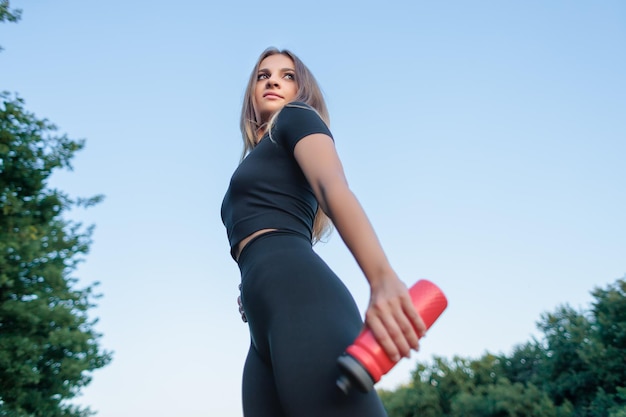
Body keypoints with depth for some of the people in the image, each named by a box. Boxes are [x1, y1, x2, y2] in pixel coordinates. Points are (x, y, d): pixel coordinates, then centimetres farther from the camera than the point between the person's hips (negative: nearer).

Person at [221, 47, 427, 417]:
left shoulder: (297, 118, 11)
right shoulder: (258, 162, 37)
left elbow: (334, 187, -10)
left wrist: (383, 278, -27)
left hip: (298, 295, -8)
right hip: (265, 330, 8)